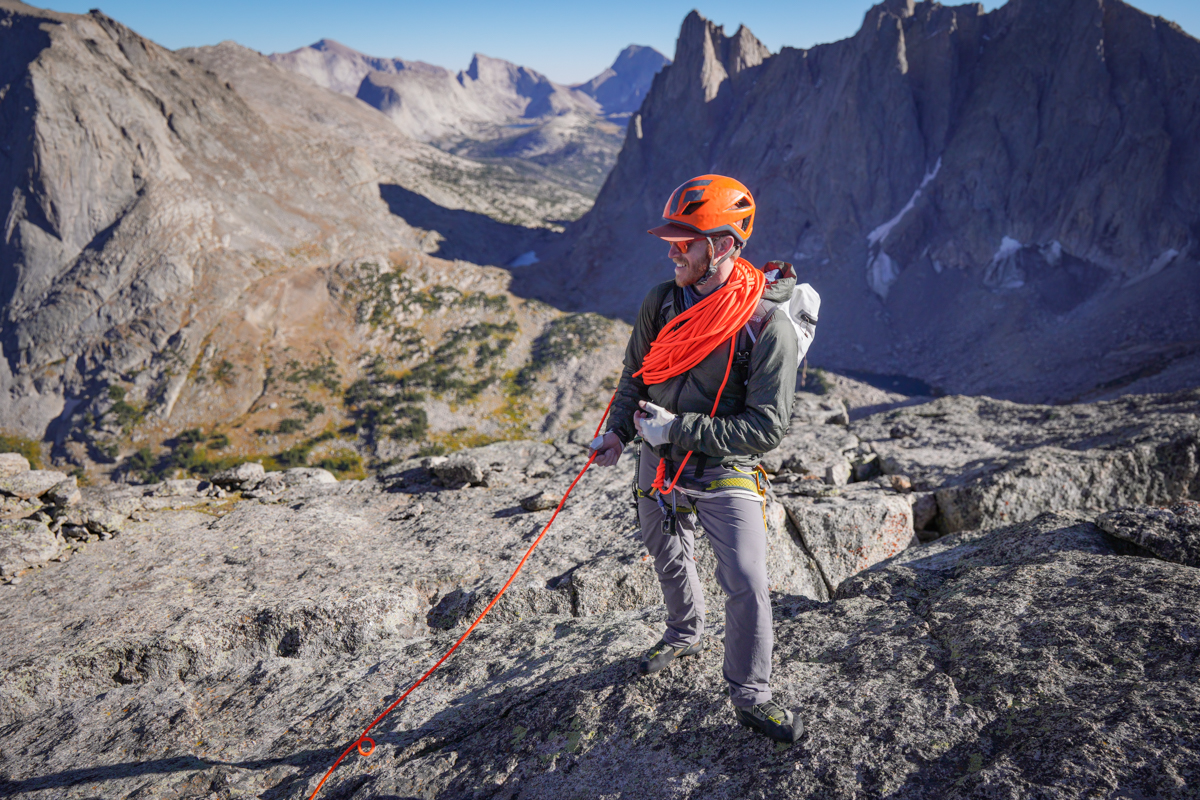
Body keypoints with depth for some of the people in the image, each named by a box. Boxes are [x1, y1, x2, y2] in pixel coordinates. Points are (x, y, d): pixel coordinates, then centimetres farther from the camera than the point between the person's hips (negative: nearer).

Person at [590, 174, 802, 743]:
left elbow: (767, 428, -23)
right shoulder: (661, 302, -5)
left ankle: (751, 697, 15)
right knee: (670, 562, 23)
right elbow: (635, 375, 11)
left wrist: (678, 427, -25)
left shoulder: (769, 328, -21)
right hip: (658, 465, 5)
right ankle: (686, 635, 54)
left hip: (725, 473, -5)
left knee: (747, 586, -9)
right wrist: (618, 432, -3)